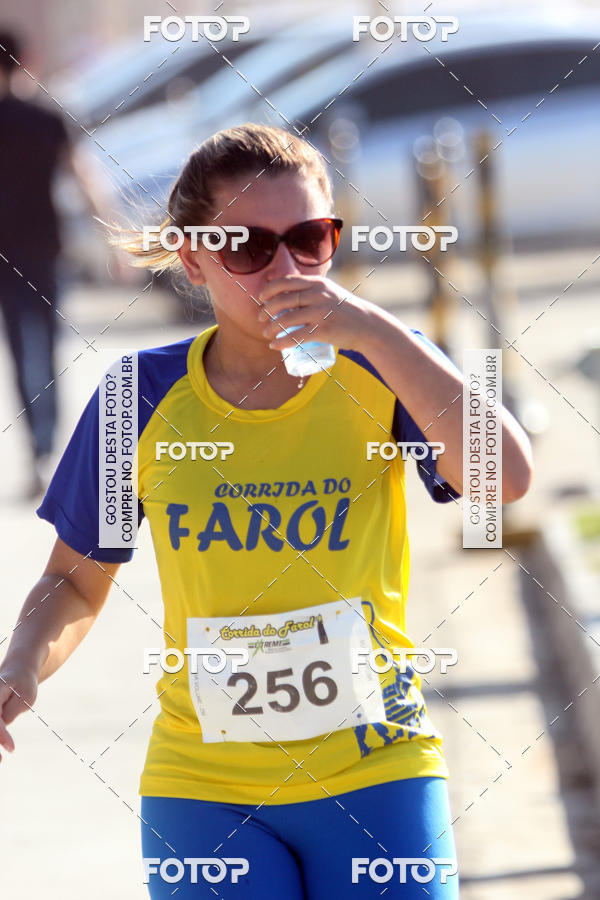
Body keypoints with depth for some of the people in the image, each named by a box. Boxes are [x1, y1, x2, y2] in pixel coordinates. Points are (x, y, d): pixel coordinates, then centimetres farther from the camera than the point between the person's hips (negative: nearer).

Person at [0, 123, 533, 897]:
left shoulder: (377, 370, -3)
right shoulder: (146, 399, 0)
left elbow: (508, 476, -21)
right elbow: (76, 580, 10)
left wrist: (374, 331, -23)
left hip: (376, 775, 0)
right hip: (203, 795, 1)